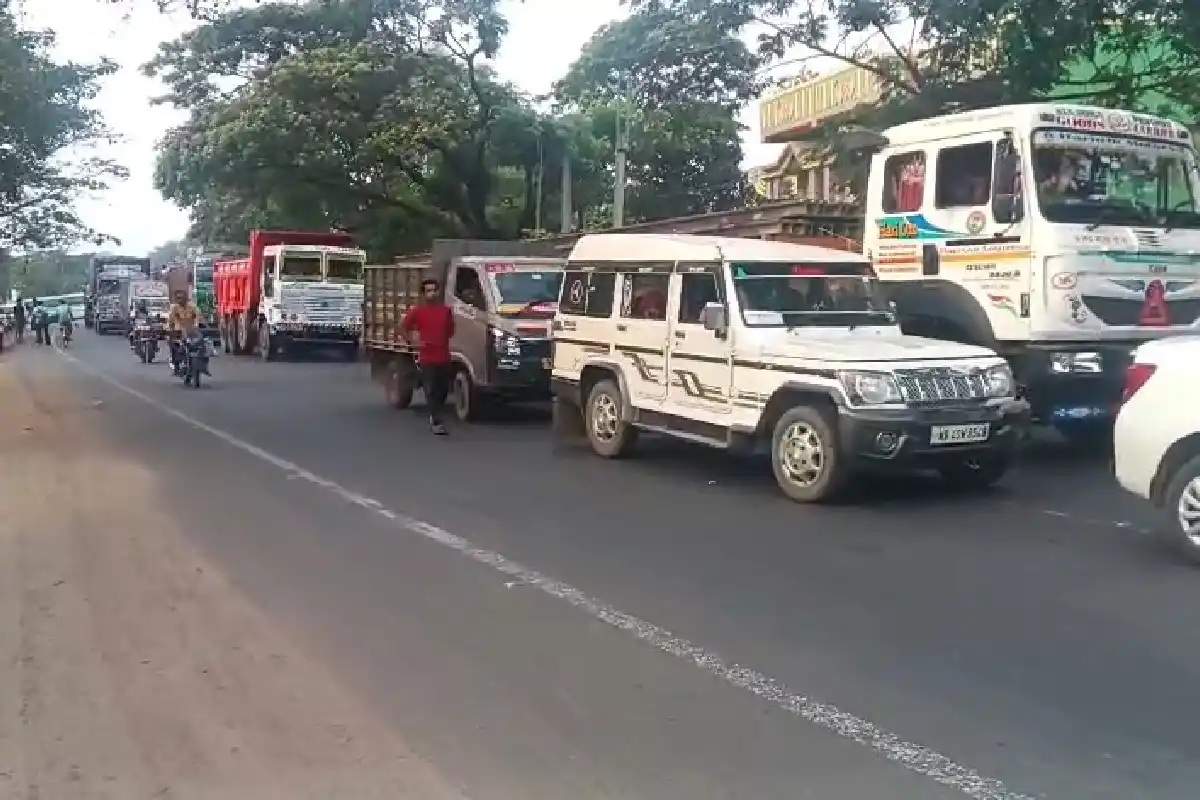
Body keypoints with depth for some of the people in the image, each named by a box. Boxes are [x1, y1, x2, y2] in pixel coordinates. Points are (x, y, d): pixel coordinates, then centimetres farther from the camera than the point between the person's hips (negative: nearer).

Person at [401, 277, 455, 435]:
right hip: (427, 358, -4)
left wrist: (445, 340, 13)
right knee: (431, 391, -7)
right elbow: (403, 328, 5)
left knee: (443, 390, 11)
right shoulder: (417, 311, -2)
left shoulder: (446, 310, 9)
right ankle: (436, 422, -9)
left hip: (444, 357, 4)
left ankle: (433, 417, 32)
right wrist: (415, 342, -5)